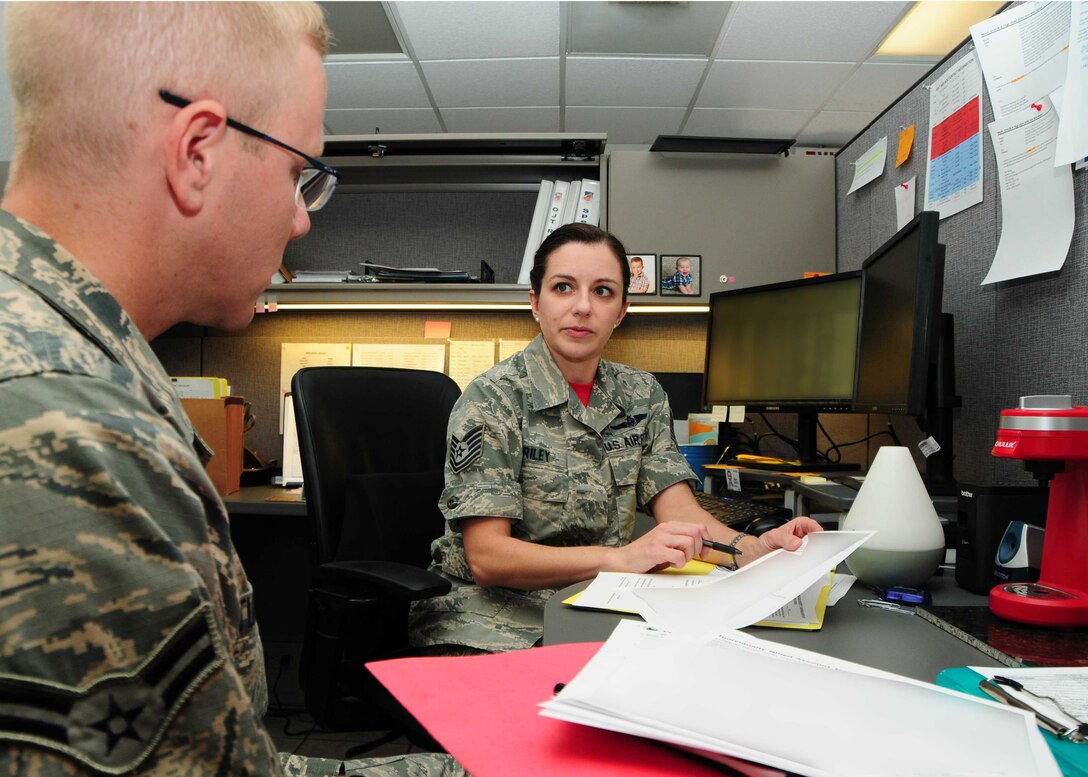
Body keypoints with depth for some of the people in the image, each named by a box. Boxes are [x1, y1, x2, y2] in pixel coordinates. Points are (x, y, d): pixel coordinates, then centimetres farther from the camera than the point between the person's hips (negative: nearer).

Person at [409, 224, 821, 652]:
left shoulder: (642, 393, 7)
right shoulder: (493, 399, -12)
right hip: (494, 618, -6)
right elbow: (486, 556, -19)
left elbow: (678, 508, -1)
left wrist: (753, 548, -22)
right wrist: (621, 557, -33)